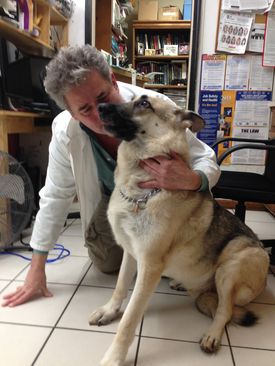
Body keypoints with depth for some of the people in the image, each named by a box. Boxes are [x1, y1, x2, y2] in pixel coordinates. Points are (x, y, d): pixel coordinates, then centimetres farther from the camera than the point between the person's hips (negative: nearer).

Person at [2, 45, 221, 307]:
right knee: (106, 263, 2)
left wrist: (191, 180, -55)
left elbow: (207, 161, -27)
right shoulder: (64, 131, -26)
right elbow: (55, 196, -14)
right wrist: (37, 268, -10)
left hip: (163, 189, -1)